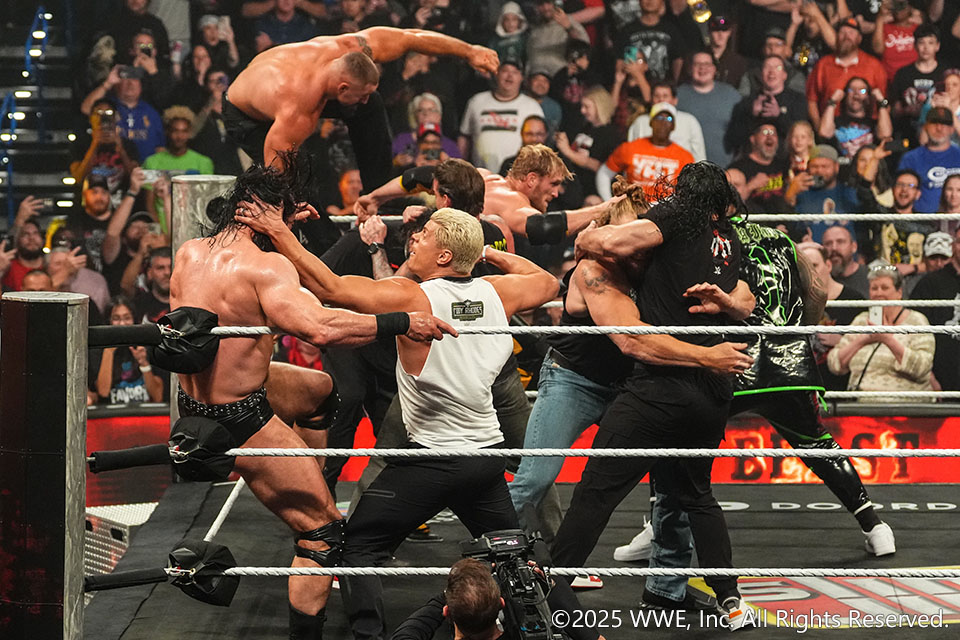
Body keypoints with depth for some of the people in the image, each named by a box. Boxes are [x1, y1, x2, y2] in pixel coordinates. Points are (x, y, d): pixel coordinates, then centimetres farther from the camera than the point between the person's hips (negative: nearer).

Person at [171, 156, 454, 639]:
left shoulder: (190, 252, -2)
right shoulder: (266, 267, -26)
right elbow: (320, 328, -40)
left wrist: (278, 231, 25)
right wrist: (401, 323, -35)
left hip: (194, 397, 9)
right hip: (240, 421, -9)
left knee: (325, 391, 33)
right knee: (325, 530, -1)